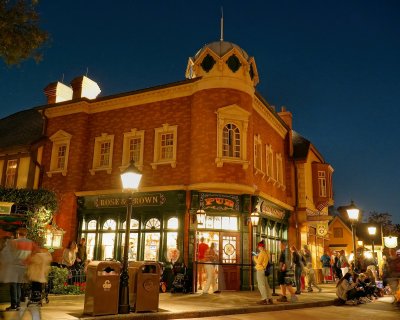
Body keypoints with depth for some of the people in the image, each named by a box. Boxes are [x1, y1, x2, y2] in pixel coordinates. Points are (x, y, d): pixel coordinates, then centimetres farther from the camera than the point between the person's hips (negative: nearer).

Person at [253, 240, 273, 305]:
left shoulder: (262, 253, -16)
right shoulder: (267, 252, 10)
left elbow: (258, 262, -17)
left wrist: (255, 257, -2)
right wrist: (258, 257, 15)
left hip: (260, 270, -9)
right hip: (265, 270, 9)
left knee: (261, 285, -5)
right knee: (266, 285, 13)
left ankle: (264, 299, -6)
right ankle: (269, 299, 15)